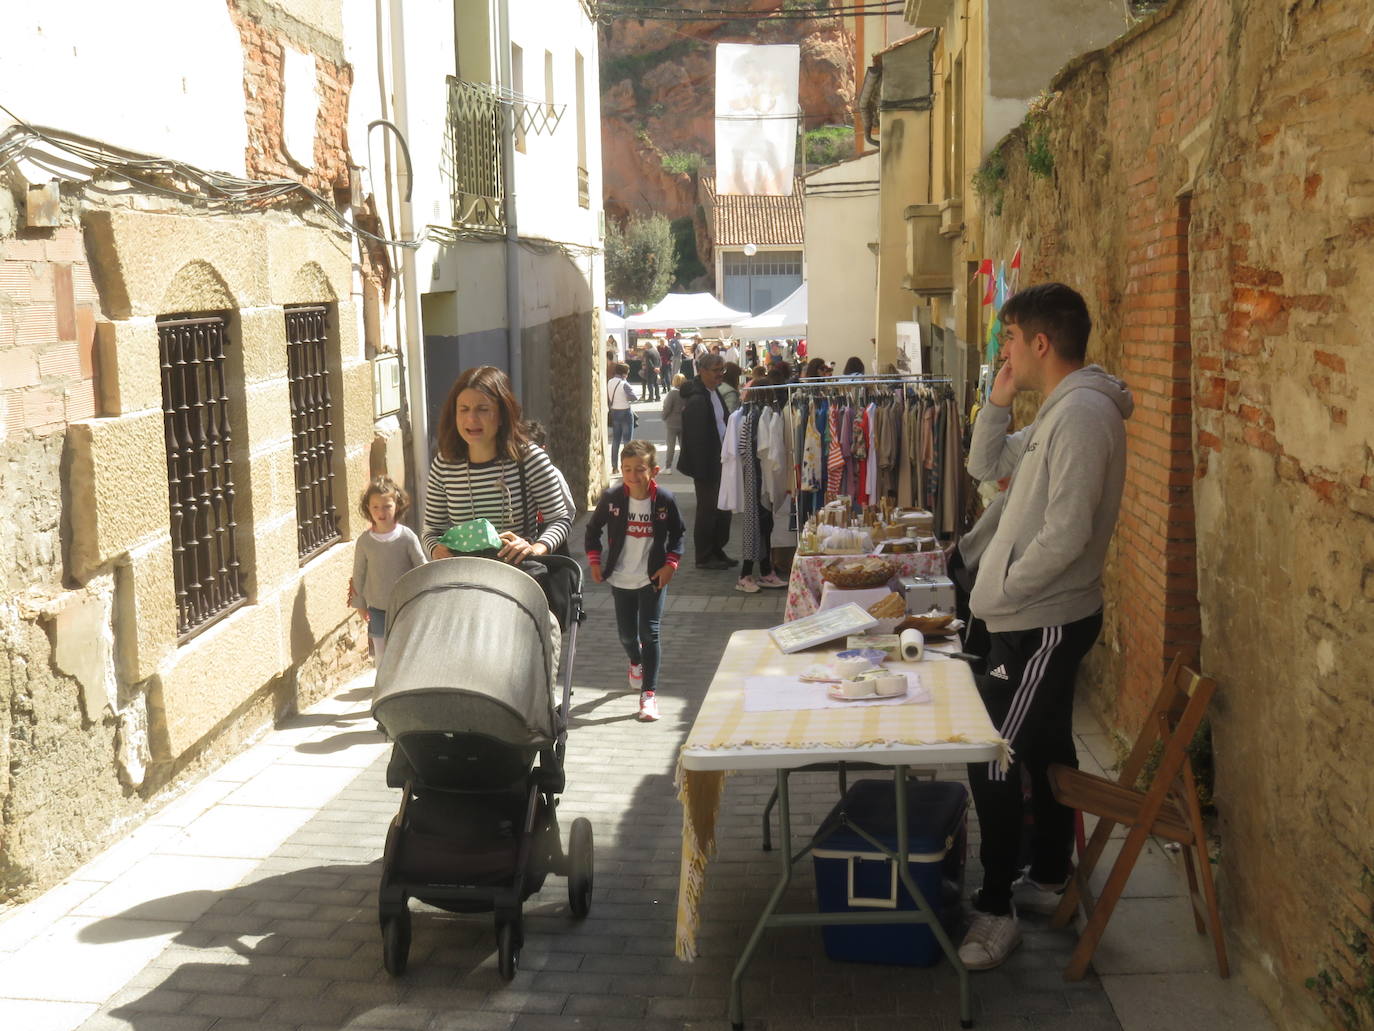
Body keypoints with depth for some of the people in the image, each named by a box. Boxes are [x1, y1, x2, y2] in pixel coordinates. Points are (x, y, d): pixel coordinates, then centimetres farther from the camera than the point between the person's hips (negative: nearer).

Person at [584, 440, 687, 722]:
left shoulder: (664, 499, -12)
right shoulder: (612, 498, -10)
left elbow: (678, 532, 3)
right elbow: (593, 529, 6)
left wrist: (671, 564, -6)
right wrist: (594, 560, -1)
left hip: (653, 579, -2)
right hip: (621, 579, 2)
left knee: (649, 633, -6)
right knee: (626, 633, 13)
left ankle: (649, 693, -1)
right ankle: (636, 662, 48)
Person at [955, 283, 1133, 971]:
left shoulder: (1083, 412, -20)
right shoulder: (1058, 409, 12)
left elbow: (1066, 533, -26)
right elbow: (987, 466, 20)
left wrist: (1000, 593, -17)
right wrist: (998, 402, 6)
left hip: (1042, 625, -10)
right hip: (1039, 619, 10)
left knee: (991, 759, -7)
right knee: (1043, 747, 19)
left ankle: (996, 909, 2)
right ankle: (1048, 879, 32)